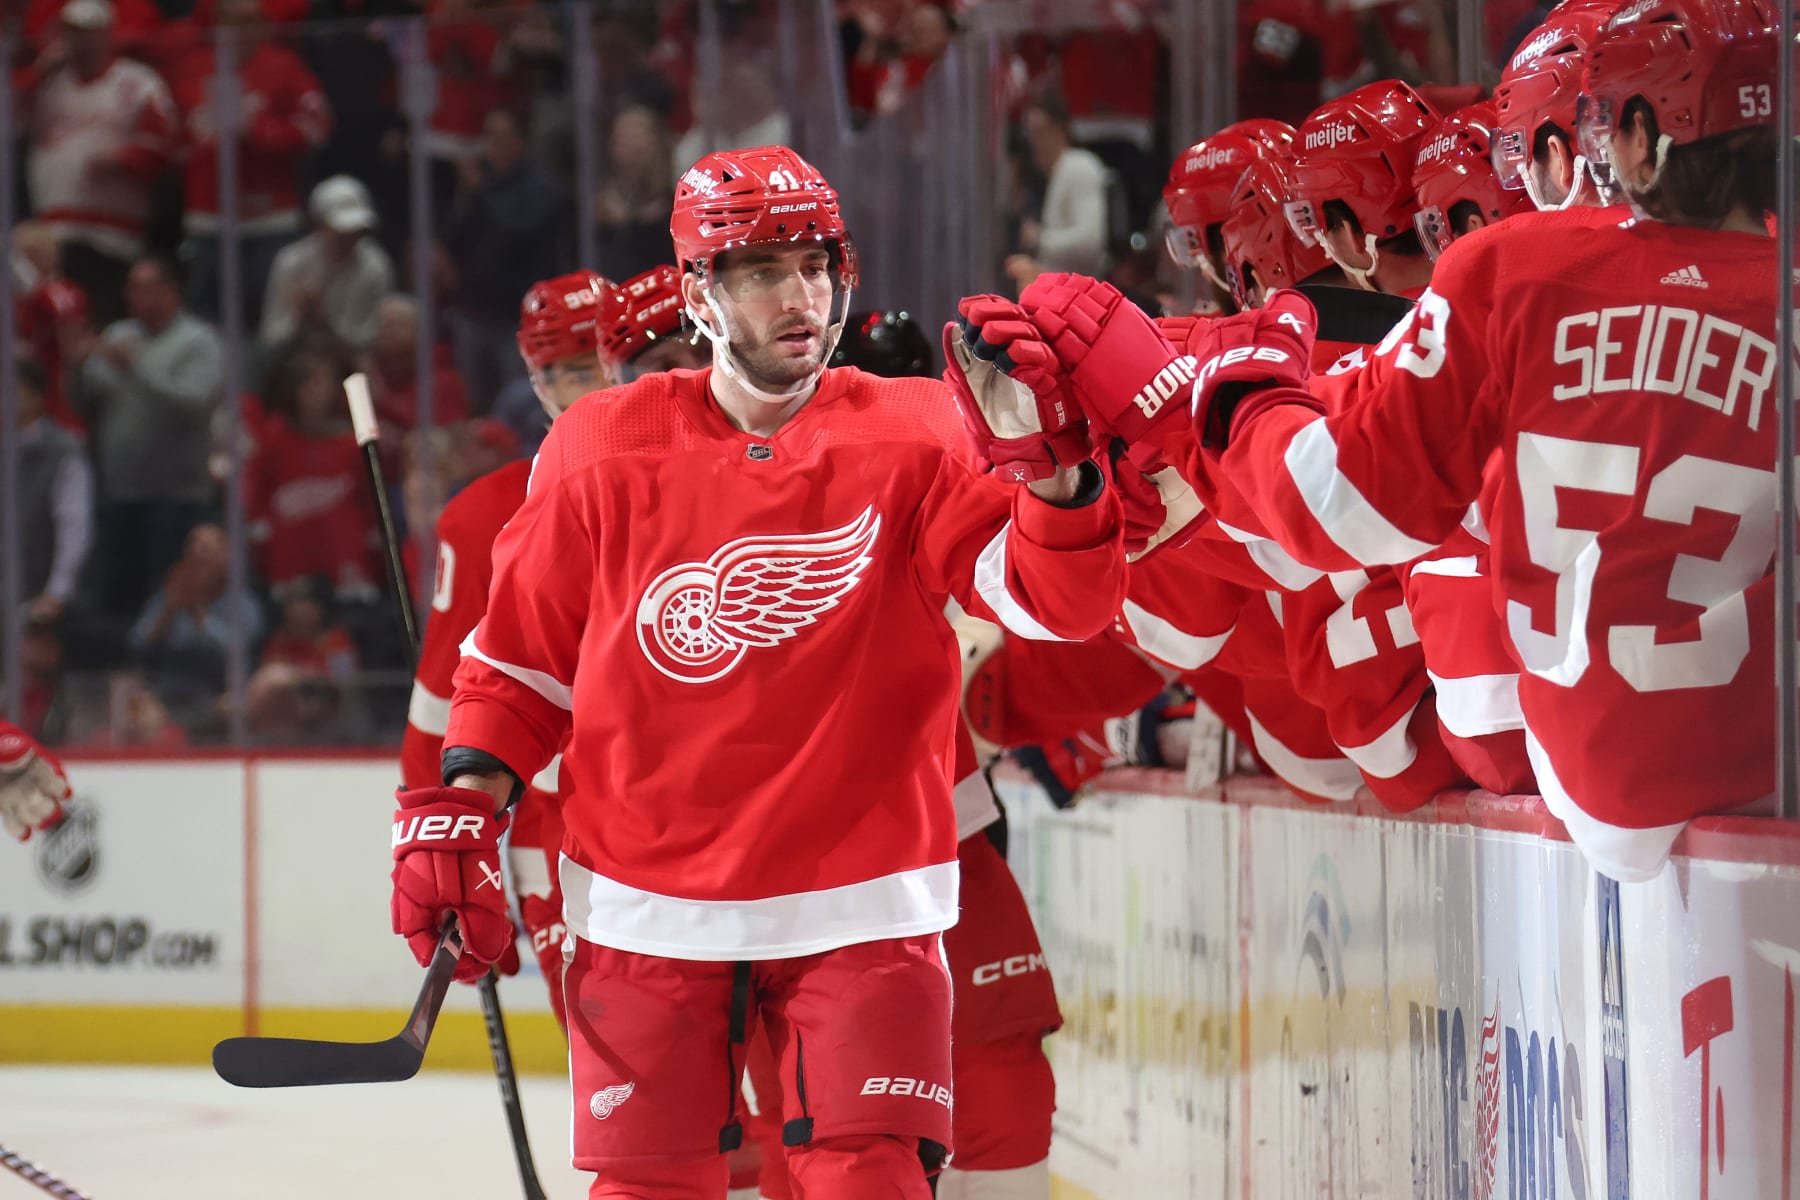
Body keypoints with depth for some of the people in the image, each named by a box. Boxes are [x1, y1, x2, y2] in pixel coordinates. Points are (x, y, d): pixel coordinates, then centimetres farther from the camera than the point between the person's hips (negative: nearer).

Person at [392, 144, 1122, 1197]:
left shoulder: (916, 439, -3)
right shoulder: (603, 455, 1)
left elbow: (1062, 604, -14)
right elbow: (521, 657, 10)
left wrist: (1045, 466, -30)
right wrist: (460, 808, 1)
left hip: (861, 905, -1)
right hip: (648, 903, 1)